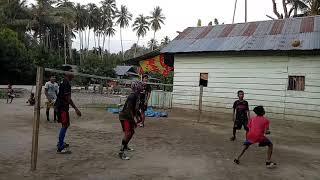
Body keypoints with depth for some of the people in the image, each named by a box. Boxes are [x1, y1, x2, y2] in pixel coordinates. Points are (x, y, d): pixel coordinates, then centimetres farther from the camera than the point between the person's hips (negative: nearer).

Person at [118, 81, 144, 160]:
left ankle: (125, 146, 40)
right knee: (128, 134, -17)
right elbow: (129, 110, -28)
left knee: (132, 132, 21)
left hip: (128, 117, 10)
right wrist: (133, 121, -26)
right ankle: (121, 152, -11)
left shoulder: (137, 95, 6)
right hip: (124, 117, -10)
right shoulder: (132, 96, -24)